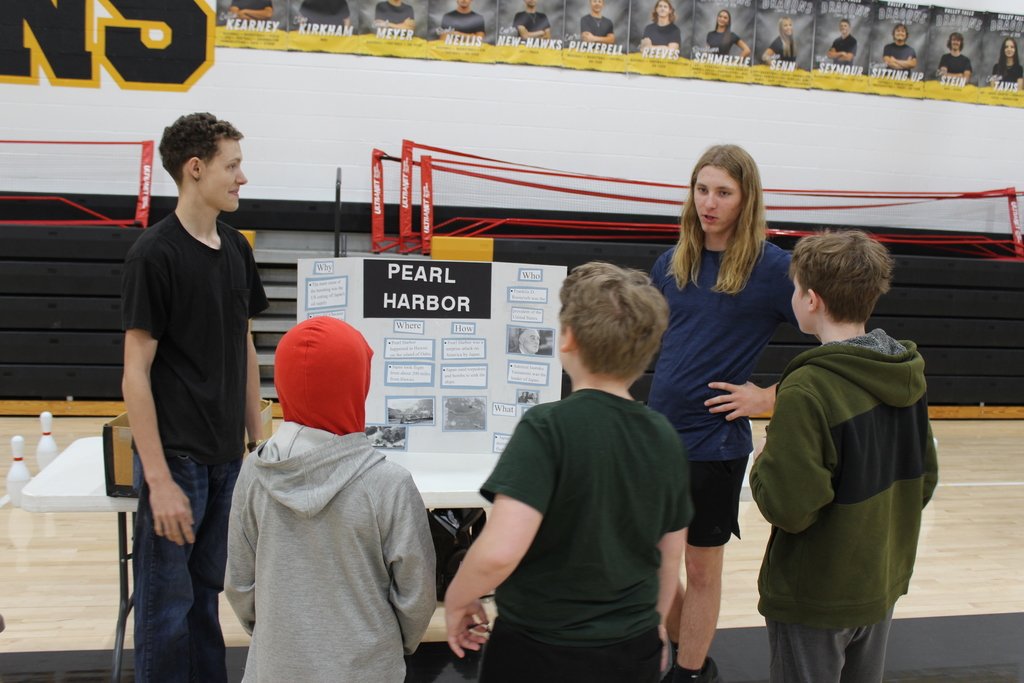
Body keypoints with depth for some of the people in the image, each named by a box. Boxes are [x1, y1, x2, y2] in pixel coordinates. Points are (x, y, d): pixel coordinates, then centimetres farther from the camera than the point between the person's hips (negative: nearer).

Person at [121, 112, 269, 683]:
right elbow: (136, 373, -13)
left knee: (207, 592, 17)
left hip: (228, 459, 6)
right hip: (177, 459, -6)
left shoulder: (237, 249, 8)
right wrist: (159, 480, -16)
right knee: (168, 605, 5)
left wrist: (258, 443, 12)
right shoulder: (155, 255, -12)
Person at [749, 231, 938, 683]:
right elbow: (924, 481, 7)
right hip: (882, 587, 7)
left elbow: (790, 508, -26)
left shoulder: (806, 389, -25)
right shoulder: (907, 376, -1)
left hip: (815, 599, -7)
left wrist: (763, 464, -8)